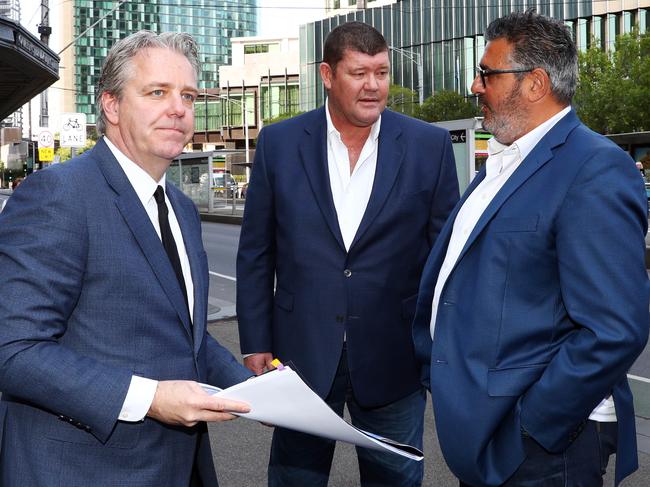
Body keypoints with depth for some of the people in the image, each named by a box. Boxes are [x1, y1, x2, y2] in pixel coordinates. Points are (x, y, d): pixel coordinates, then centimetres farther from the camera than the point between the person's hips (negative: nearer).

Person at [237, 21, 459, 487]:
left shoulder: (429, 145, -2)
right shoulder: (279, 143, -1)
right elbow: (256, 255, 2)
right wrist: (256, 344, 0)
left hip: (394, 360, 0)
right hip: (301, 353, 1)